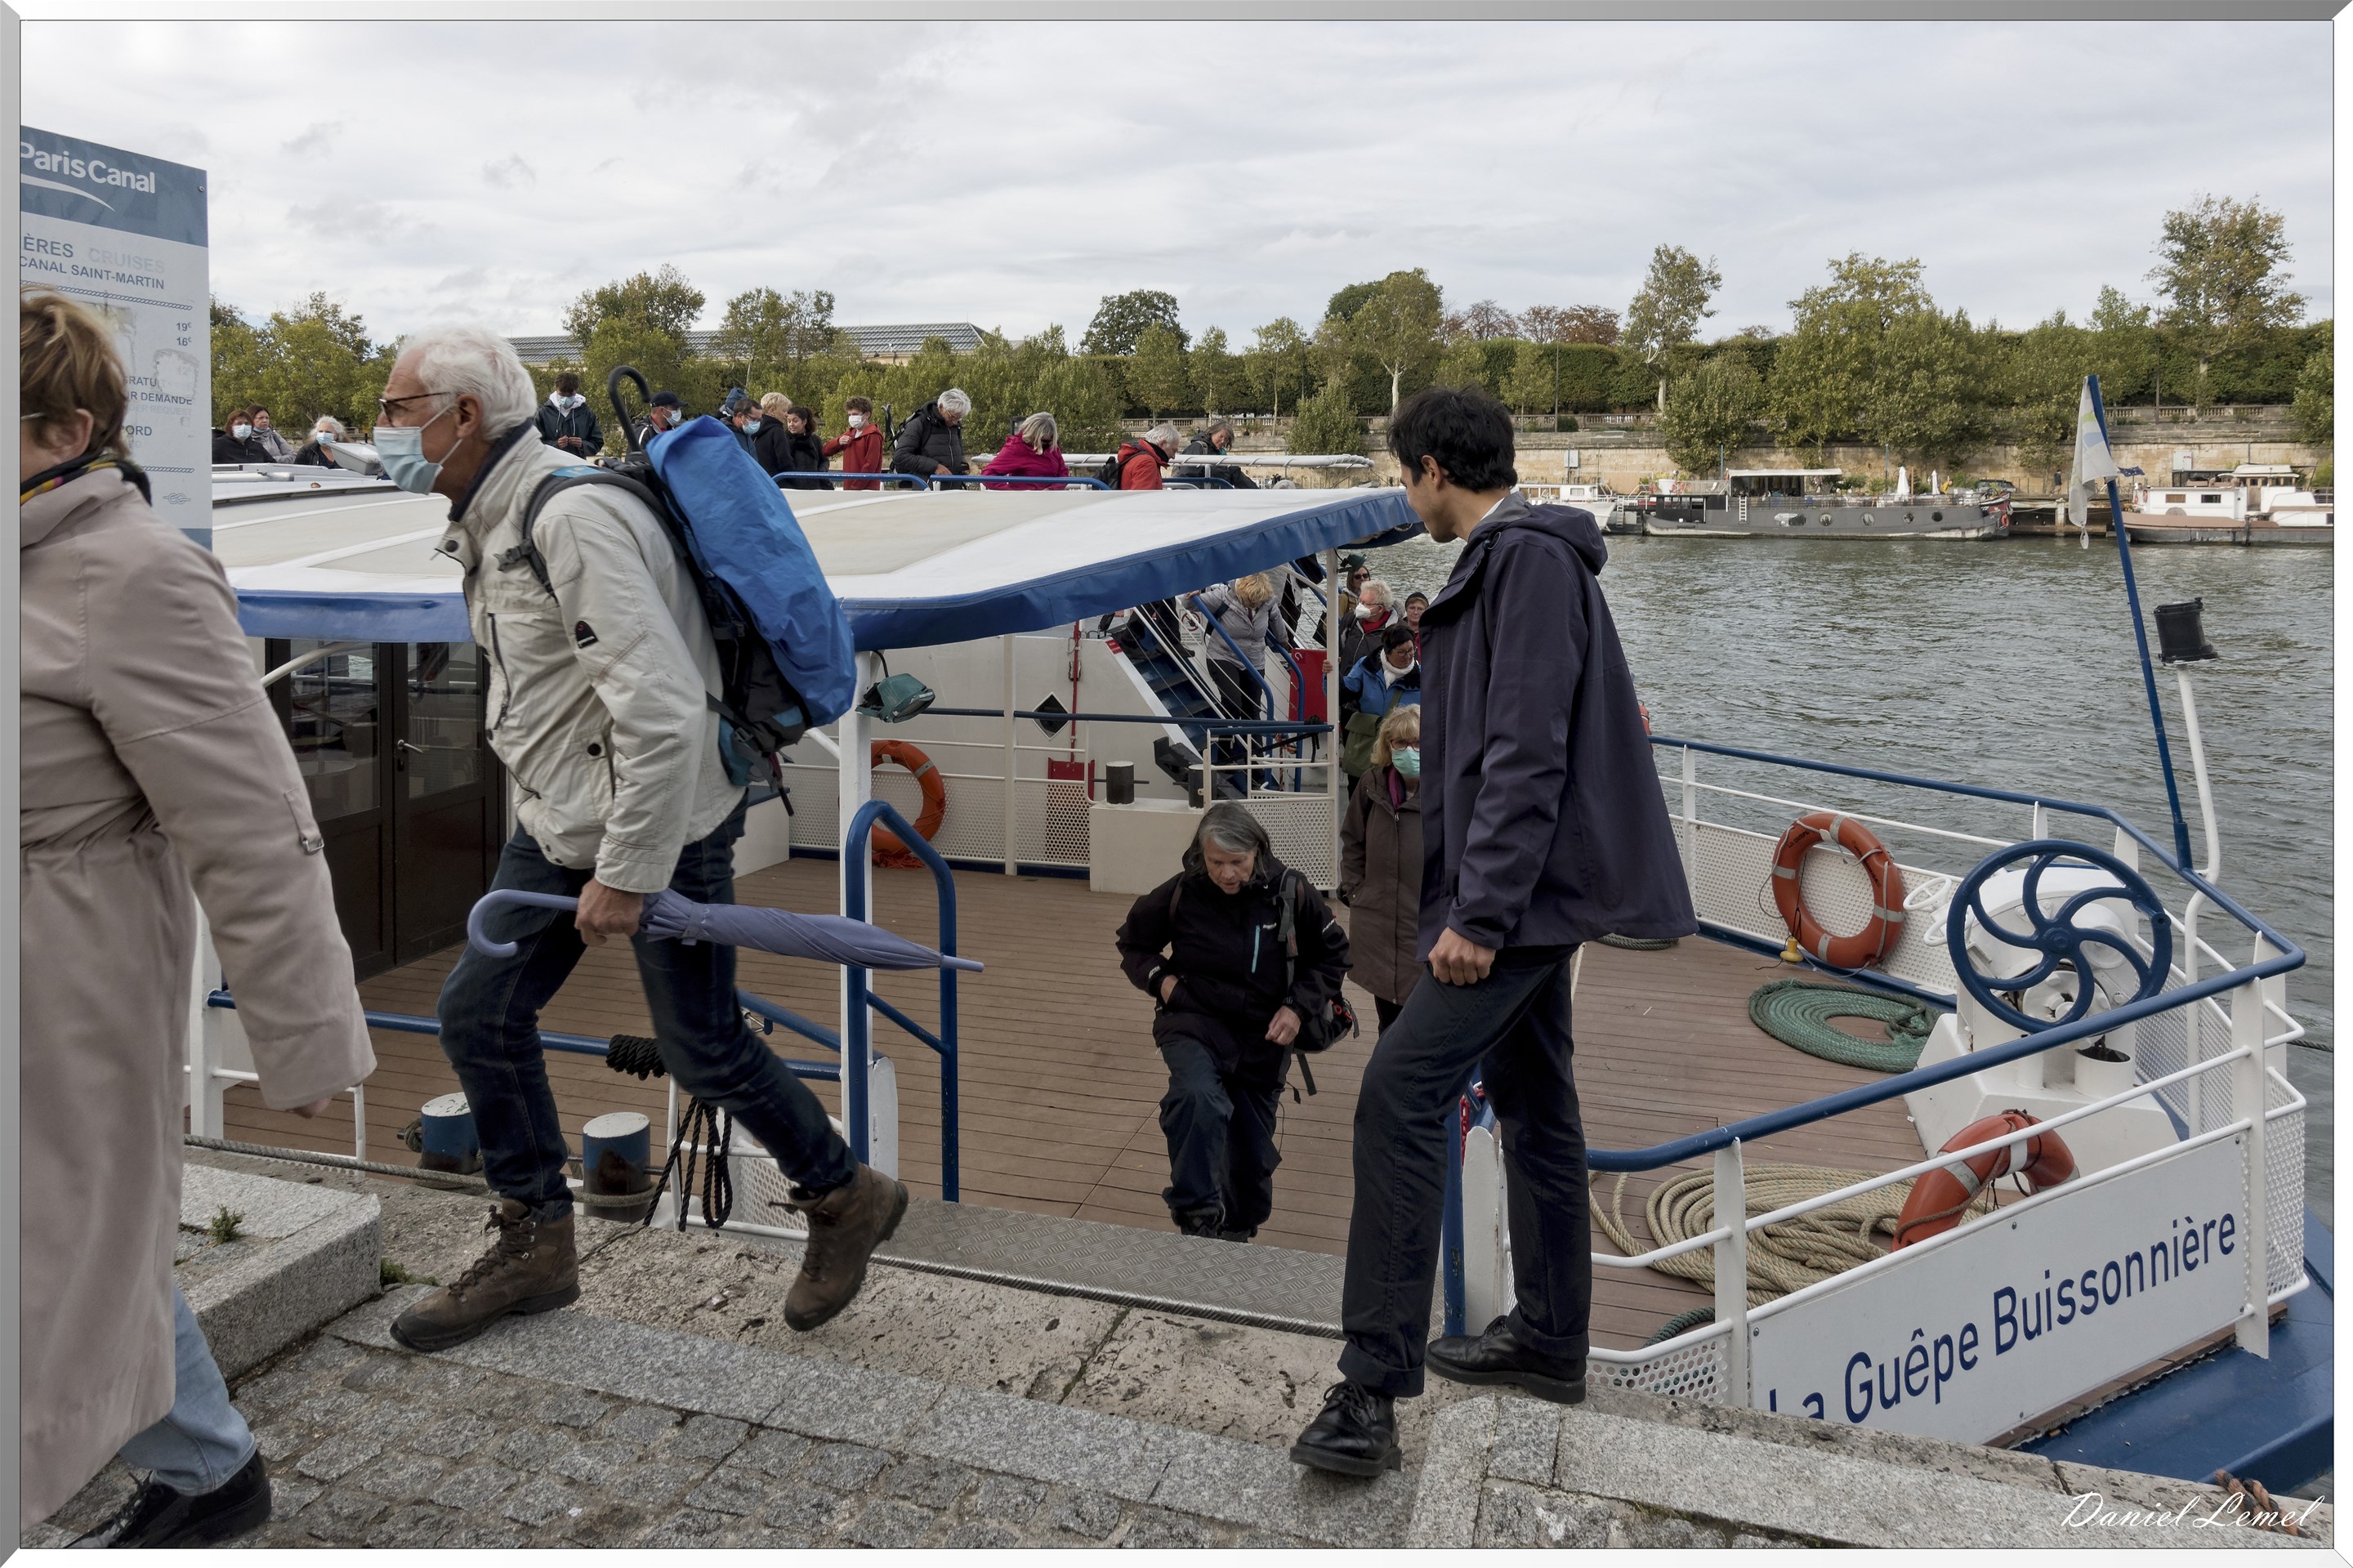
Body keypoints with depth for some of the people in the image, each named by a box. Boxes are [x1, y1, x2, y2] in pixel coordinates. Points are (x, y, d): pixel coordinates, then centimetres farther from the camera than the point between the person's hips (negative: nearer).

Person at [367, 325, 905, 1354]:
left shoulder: (573, 517, -24)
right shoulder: (489, 523, 9)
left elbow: (661, 710, -30)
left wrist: (627, 873, -26)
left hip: (660, 822, -10)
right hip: (558, 822, 10)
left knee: (704, 1052, 3)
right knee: (479, 1015, 10)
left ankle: (845, 1200, 28)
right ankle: (536, 1248, 27)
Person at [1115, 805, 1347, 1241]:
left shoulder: (1290, 892, -10)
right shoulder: (1180, 894, -12)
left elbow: (1332, 954, 4)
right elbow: (1132, 943, 7)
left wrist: (1299, 1008, -9)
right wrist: (1158, 978, -12)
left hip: (1264, 1036, 2)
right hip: (1195, 1021, -2)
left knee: (1253, 1152, 12)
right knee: (1198, 1097, -35)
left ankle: (1237, 1232, 39)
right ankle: (1198, 1218, -25)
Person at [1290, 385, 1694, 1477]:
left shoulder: (1529, 559, -14)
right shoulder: (1513, 559, 18)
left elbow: (1529, 755, -22)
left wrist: (1479, 911, -23)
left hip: (1524, 895, -11)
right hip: (1531, 897, 11)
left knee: (1400, 1093, -18)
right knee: (1531, 1102, 17)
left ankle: (1372, 1390, -16)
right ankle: (1549, 1338, 31)